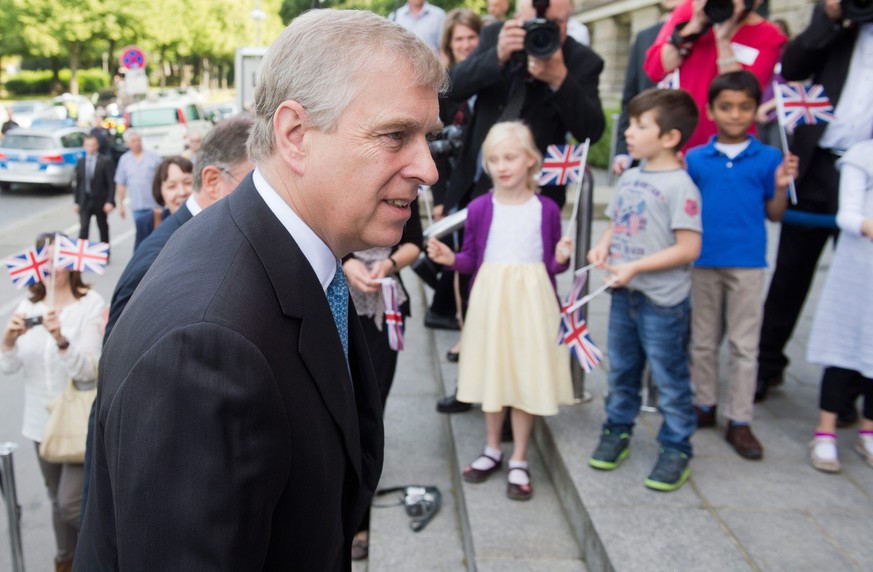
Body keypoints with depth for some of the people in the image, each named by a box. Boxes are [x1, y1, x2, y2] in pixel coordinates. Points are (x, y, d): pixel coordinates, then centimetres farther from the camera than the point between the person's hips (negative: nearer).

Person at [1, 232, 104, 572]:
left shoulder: (90, 304, -14)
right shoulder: (28, 307, 2)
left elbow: (88, 370, -21)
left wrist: (60, 339, -37)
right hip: (43, 420, 5)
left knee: (71, 503, -6)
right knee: (58, 502, 19)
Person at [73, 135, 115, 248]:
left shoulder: (105, 162, -6)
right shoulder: (81, 162, 6)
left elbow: (111, 183, -8)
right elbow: (78, 183, 10)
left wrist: (110, 201, -15)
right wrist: (76, 202, 7)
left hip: (100, 201, -2)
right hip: (84, 201, 2)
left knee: (103, 229, 11)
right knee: (83, 228, -8)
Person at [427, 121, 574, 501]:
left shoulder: (546, 209, -2)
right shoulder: (479, 208, -1)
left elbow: (552, 264, 5)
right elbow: (471, 259, 6)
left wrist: (561, 257, -17)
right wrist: (450, 259, -14)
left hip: (531, 299, -1)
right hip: (490, 298, 1)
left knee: (527, 377, 4)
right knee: (492, 374, 13)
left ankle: (519, 461, 19)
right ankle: (492, 449, 32)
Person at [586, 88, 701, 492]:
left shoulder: (679, 186, -16)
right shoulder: (630, 177, 7)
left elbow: (689, 248, -20)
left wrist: (635, 266, -23)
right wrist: (603, 246, -5)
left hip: (662, 301, -7)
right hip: (624, 293, 7)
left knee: (669, 378, 6)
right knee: (621, 369, 19)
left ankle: (676, 448, 20)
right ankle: (618, 431, 36)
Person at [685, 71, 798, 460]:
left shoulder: (768, 158, -2)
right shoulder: (695, 158, 2)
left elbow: (774, 214, 3)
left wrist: (781, 186, -14)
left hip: (747, 263, -1)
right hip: (704, 260, 2)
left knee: (744, 345, 6)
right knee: (703, 340, 14)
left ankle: (740, 421, 15)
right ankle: (704, 405, 31)